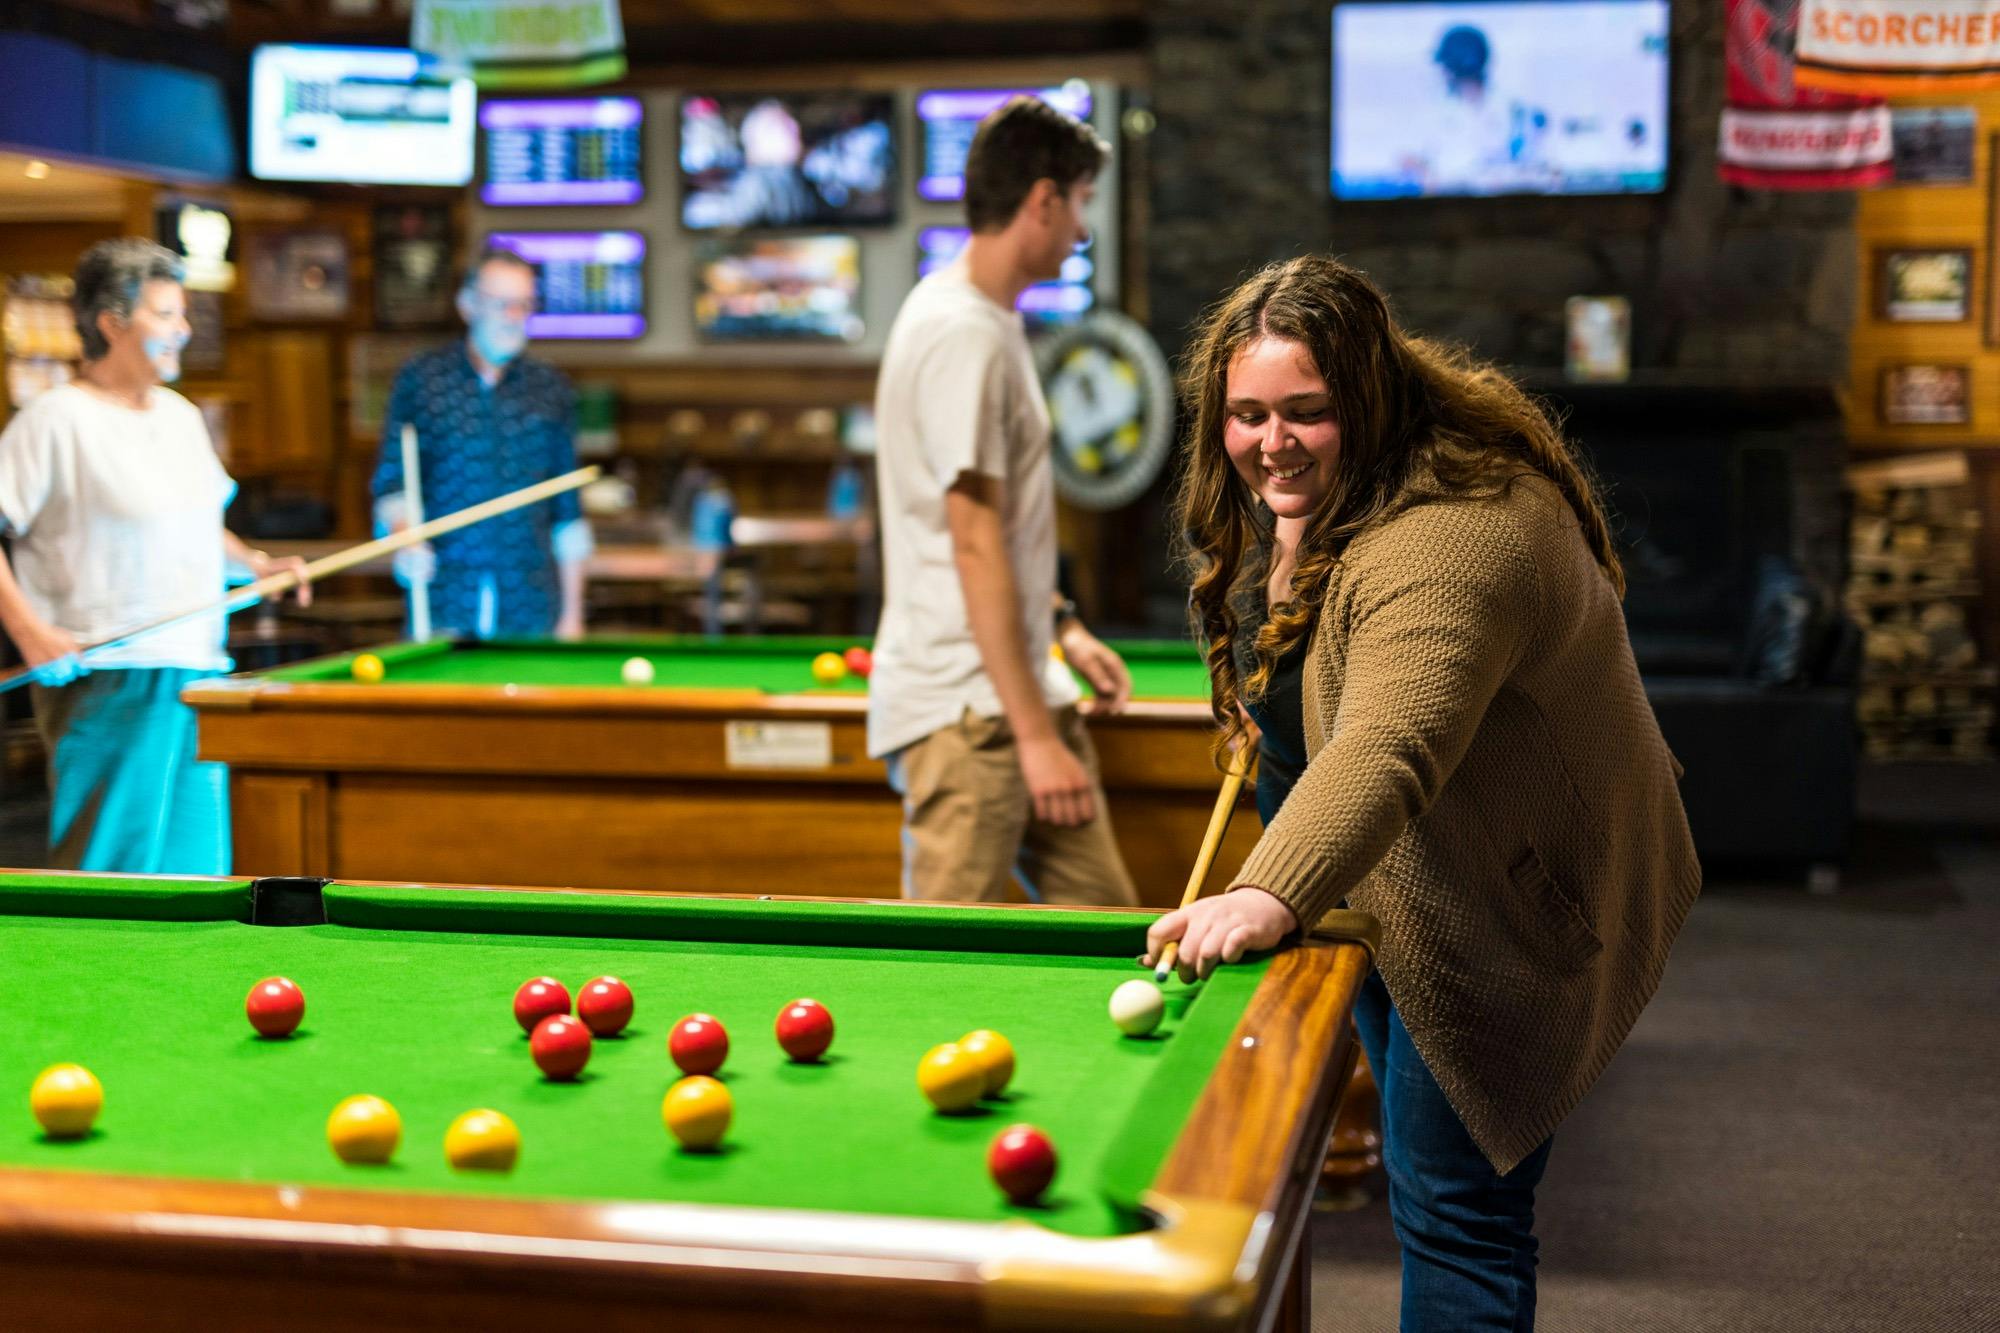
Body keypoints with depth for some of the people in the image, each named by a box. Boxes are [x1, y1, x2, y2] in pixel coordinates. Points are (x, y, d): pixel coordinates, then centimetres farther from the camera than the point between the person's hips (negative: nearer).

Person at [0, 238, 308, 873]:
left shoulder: (182, 416, 14)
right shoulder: (57, 419, -9)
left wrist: (257, 564, 10)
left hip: (200, 676, 7)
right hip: (108, 685, -7)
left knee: (196, 860, 10)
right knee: (111, 863, -5)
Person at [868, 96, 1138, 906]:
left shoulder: (975, 316, 14)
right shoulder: (966, 336, -18)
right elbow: (976, 547, -22)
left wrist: (1062, 627, 21)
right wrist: (1036, 734, -22)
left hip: (1015, 685, 11)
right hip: (965, 713, -11)